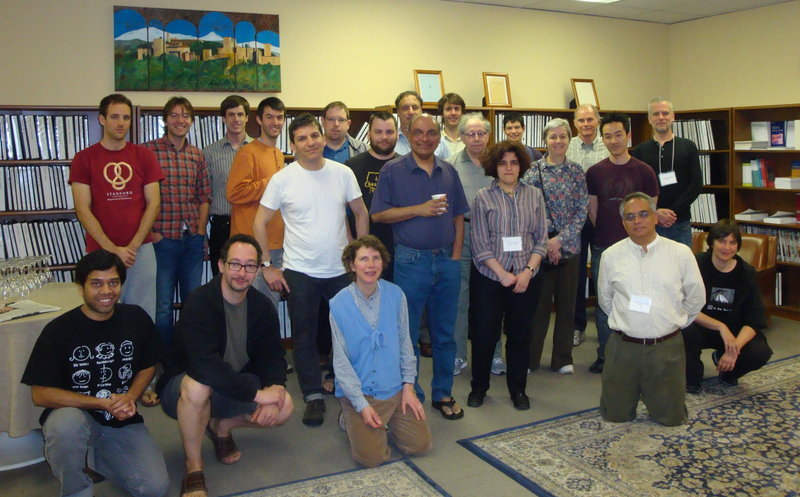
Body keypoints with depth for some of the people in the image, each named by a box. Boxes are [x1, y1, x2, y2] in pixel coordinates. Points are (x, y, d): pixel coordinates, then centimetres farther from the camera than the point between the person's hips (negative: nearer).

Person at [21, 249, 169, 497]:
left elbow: (148, 366, 10)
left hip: (123, 421, 3)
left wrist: (130, 398, -10)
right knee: (65, 425, -39)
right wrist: (103, 403, -19)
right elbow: (40, 394, -12)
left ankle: (100, 456, 17)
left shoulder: (136, 318, -2)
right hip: (76, 414, -3)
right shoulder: (58, 330, -12)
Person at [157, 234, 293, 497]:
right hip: (182, 389, -5)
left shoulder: (262, 306, -5)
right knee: (197, 384, -39)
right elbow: (204, 366, -36)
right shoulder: (199, 303, -24)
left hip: (237, 386, 5)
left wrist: (274, 390, -24)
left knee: (284, 406, -17)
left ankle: (222, 426, 11)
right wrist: (257, 393, -34)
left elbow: (273, 356, -2)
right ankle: (193, 468, -16)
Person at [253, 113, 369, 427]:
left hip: (341, 270, 2)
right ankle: (313, 396, 22)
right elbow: (260, 223, -1)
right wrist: (267, 266, -5)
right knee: (304, 337, 7)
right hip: (300, 273, -1)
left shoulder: (343, 173, -1)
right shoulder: (282, 179, -6)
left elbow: (361, 214, 8)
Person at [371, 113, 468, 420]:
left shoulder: (449, 172, 11)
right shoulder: (393, 171, -1)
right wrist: (419, 210, -14)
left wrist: (456, 253, 3)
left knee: (444, 332, 11)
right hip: (411, 261, -4)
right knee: (408, 334, 4)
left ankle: (443, 394, 24)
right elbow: (378, 214, -7)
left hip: (446, 260, 4)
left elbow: (458, 216, 13)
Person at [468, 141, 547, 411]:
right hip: (489, 277, -2)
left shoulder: (534, 195, 5)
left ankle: (518, 389, 25)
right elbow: (480, 244, -6)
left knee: (519, 334, 9)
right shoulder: (483, 197, -2)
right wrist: (503, 274, -13)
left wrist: (528, 271, -8)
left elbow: (541, 238, 3)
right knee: (484, 333, 4)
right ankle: (479, 387, 22)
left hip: (526, 277, 2)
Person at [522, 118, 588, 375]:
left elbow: (582, 210, 0)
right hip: (540, 245, -2)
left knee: (567, 303, 9)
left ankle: (563, 359, 22)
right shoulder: (533, 170, -1)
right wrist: (547, 241, -12)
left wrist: (560, 239, -10)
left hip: (569, 245, 2)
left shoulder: (576, 171, 5)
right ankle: (530, 359, 15)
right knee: (539, 303, 2)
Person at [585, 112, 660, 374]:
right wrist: (603, 236, 2)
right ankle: (604, 354, 20)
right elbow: (592, 210, 6)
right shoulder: (595, 172, 3)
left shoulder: (644, 171, -1)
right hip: (603, 247, 1)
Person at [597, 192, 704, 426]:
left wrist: (674, 324, 13)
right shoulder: (611, 256, -1)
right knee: (615, 416, 7)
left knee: (672, 418, 6)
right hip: (623, 346, 0)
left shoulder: (681, 253, -2)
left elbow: (696, 297, 8)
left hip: (667, 346, 0)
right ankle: (633, 392, 37)